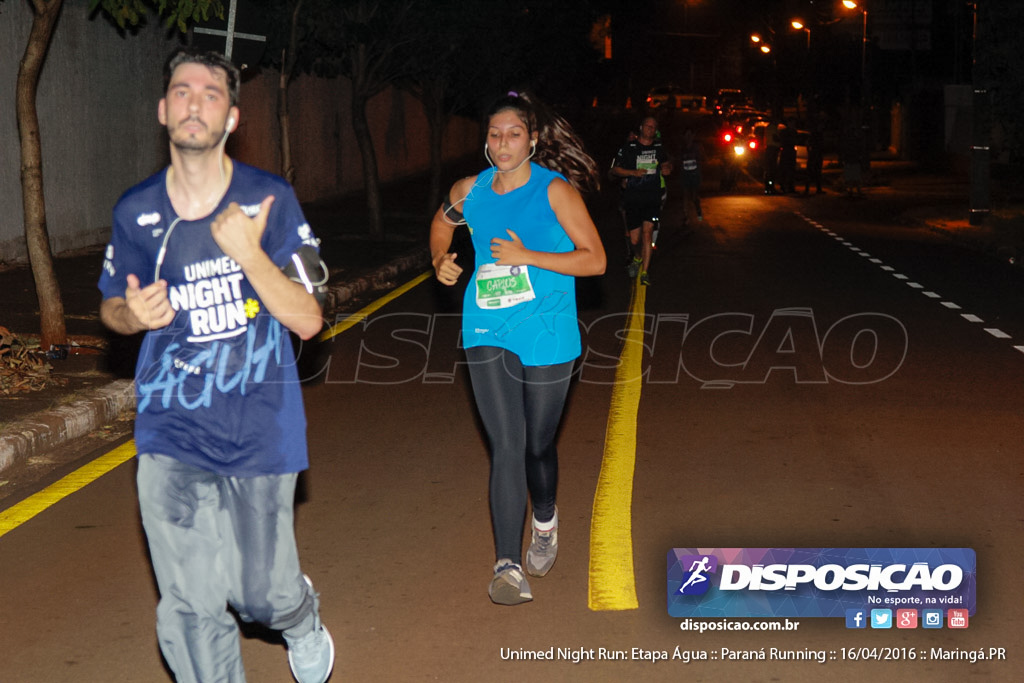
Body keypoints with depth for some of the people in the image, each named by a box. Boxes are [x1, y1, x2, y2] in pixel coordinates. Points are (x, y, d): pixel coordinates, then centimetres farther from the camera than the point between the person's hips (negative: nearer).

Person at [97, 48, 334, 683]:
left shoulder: (269, 200, -7)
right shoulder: (137, 212, -1)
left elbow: (307, 320, -10)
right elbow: (112, 307, 15)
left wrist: (249, 254, -24)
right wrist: (136, 314, -10)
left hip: (259, 433, -1)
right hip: (172, 439, 1)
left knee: (262, 592, 11)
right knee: (191, 610, 1)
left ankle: (303, 621, 47)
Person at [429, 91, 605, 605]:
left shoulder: (556, 190, -8)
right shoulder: (471, 191, 4)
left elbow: (595, 259, -11)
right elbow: (442, 222, 27)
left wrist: (528, 256, -18)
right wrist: (440, 259, 7)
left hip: (546, 335, -2)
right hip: (487, 333, 2)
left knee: (537, 445, 11)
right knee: (506, 447, -6)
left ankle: (545, 521, 43)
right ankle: (507, 566, -3)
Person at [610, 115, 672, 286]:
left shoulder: (658, 147, 8)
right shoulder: (629, 148, -1)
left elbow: (667, 163, 26)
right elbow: (615, 170, 1)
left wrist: (667, 168, 2)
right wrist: (634, 172, -14)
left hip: (653, 198, 1)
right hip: (633, 199, -1)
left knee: (647, 233, -15)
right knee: (635, 239, 2)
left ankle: (644, 272, -12)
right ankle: (637, 257, 36)